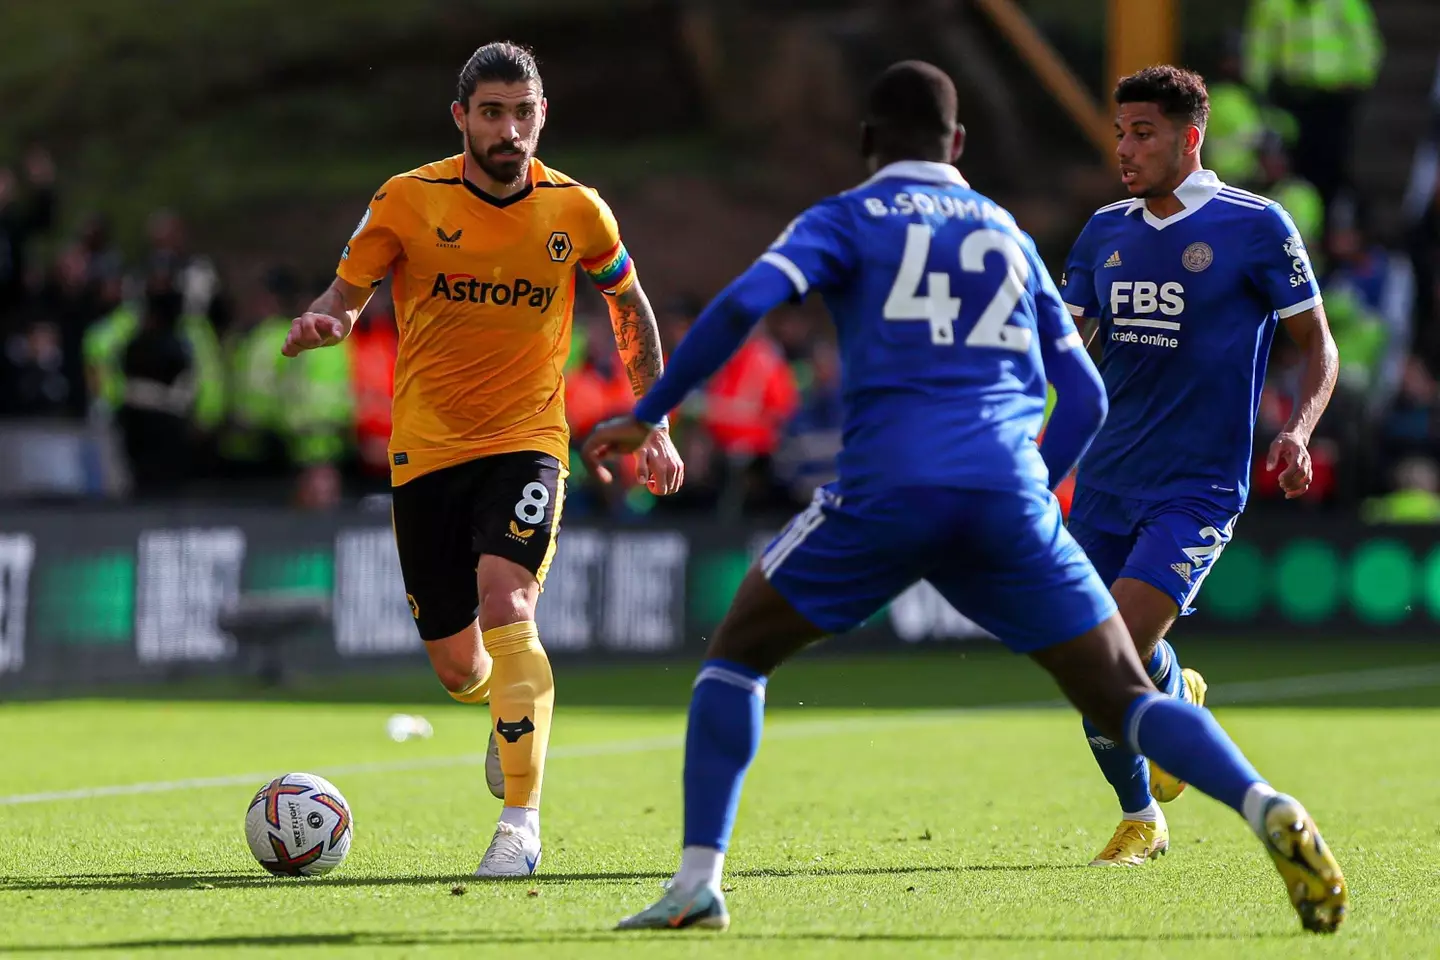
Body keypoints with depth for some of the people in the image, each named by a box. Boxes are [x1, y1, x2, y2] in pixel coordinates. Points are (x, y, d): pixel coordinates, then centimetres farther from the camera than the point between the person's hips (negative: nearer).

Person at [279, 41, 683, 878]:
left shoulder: (577, 210, -2)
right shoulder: (408, 202, -5)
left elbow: (630, 306, 14)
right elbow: (348, 294, 1)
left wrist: (656, 426, 13)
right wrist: (323, 322, -24)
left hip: (527, 443, -1)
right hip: (427, 449, 1)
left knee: (506, 605, -26)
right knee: (457, 665, 7)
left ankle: (522, 822, -22)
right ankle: (511, 708, 47)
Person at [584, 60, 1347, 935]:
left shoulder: (850, 218, 12)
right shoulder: (1007, 234, 24)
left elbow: (743, 305, -6)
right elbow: (1085, 398, 21)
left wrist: (648, 415, 2)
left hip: (887, 486, -3)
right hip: (1008, 494, 3)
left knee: (738, 652, 16)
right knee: (1124, 699, 7)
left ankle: (698, 885, 3)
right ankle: (1269, 812, -20)